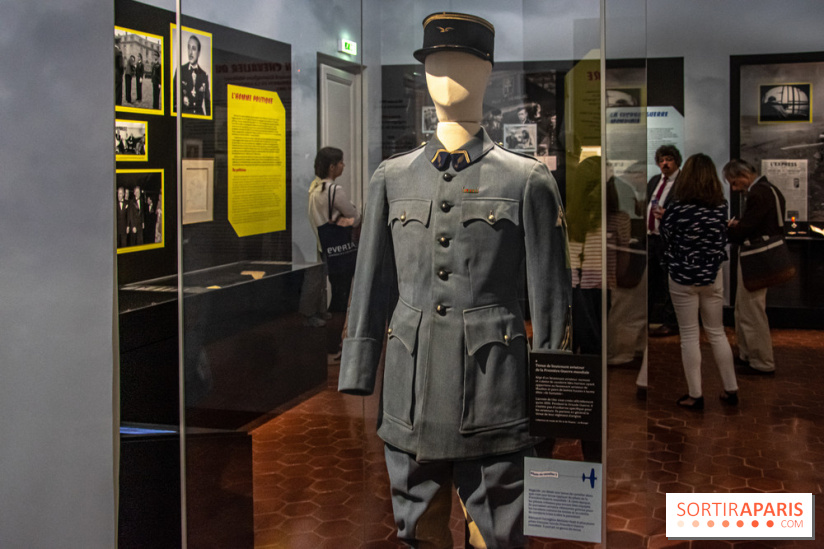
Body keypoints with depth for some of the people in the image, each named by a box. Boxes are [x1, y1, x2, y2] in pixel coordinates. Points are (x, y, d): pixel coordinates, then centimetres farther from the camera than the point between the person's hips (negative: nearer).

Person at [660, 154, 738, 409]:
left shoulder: (677, 208, -19)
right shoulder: (721, 205, -6)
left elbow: (664, 237, -6)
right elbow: (723, 238, 6)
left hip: (683, 279, -4)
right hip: (712, 275, 4)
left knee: (689, 336, 5)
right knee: (717, 333, 16)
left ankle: (695, 395, 10)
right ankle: (731, 389, 23)